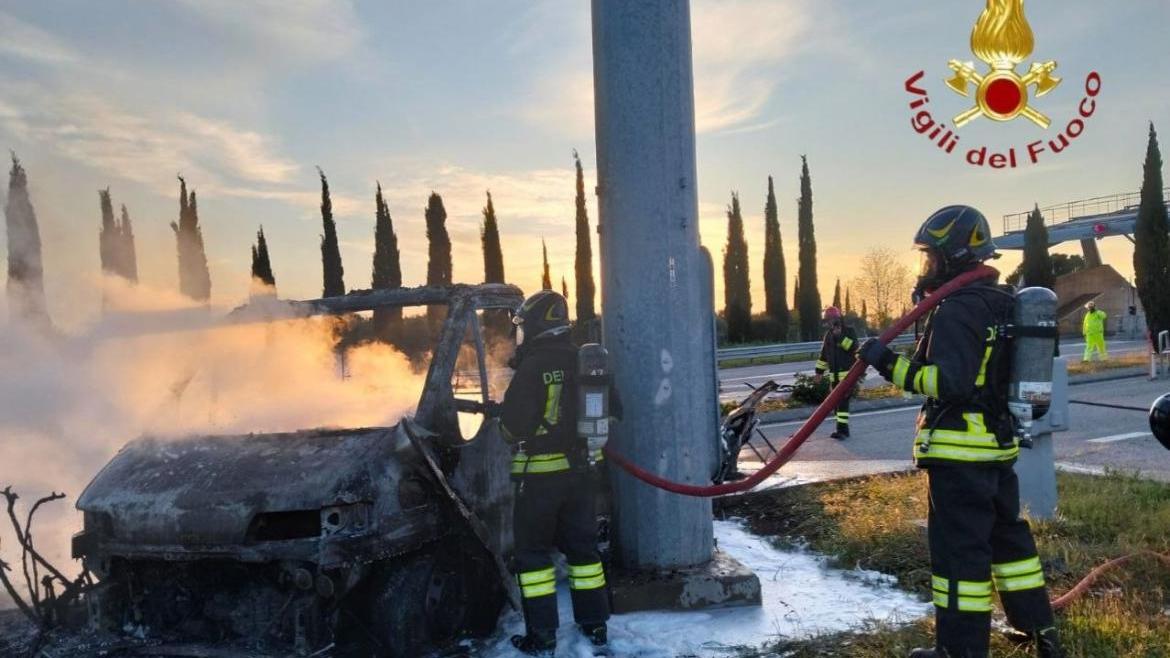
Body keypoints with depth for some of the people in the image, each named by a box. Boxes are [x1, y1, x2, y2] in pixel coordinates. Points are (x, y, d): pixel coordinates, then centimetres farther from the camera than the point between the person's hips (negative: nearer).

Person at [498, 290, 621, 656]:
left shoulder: (533, 367, -18)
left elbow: (513, 426, -21)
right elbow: (613, 412, 9)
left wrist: (505, 424, 1)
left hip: (540, 474, -6)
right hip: (581, 470, 6)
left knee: (533, 552, 7)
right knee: (582, 545, 18)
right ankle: (595, 625, 25)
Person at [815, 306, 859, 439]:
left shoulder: (849, 331, -3)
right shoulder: (829, 334, 15)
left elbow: (853, 347, -19)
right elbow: (823, 354, 20)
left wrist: (840, 336, -23)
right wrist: (819, 371, 18)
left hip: (847, 372, -7)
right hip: (834, 374, 7)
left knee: (843, 400, -13)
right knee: (837, 401, 8)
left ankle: (842, 429, -15)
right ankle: (842, 429, 14)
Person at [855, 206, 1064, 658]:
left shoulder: (957, 309, -18)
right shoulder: (1002, 305, 12)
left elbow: (949, 381, -26)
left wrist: (891, 364, -25)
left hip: (960, 451, -10)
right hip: (1000, 442, 10)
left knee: (959, 545, -1)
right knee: (1006, 532, 20)